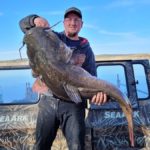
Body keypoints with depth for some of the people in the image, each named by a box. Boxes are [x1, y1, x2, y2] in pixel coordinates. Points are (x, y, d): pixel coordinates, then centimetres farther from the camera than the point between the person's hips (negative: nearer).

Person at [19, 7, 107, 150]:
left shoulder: (86, 50, 9)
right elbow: (23, 24, 8)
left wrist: (98, 90, -23)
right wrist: (35, 19, -16)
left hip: (73, 104, -1)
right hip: (48, 101, 1)